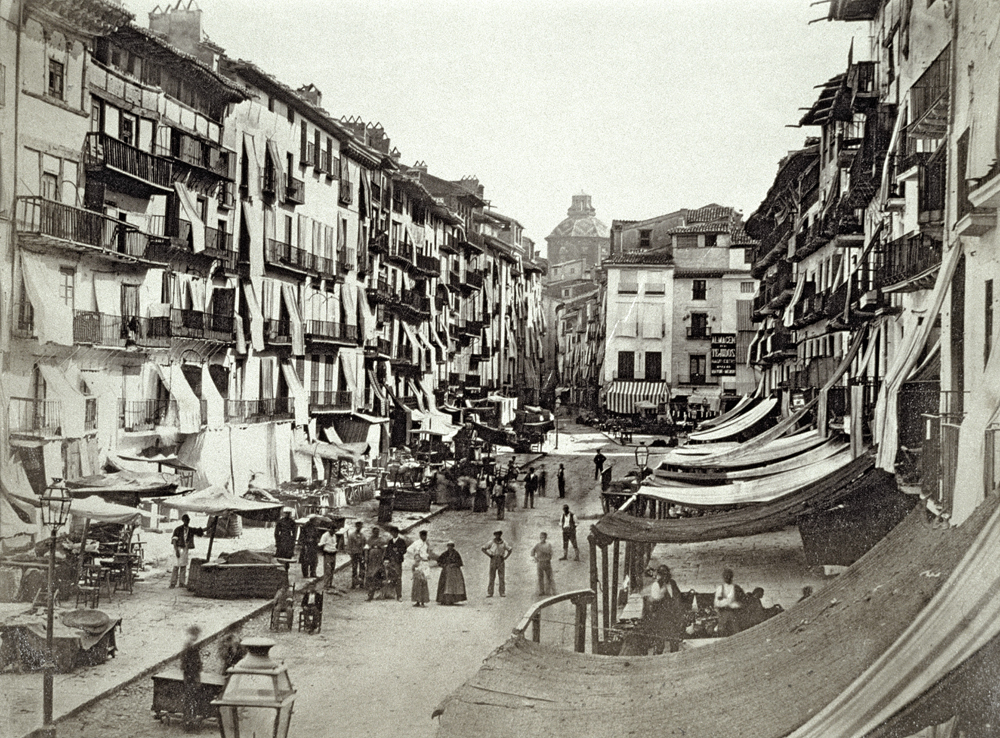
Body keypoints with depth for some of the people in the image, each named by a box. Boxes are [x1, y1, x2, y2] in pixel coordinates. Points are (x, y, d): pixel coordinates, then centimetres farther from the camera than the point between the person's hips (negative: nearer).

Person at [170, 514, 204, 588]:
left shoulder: (191, 530, 10)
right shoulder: (178, 529, -6)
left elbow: (200, 531, 10)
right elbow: (174, 540, -9)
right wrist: (176, 550, -16)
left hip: (186, 549, 5)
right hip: (179, 549, -5)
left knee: (183, 567, 5)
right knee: (176, 566, -8)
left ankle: (181, 583, 8)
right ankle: (173, 583, -5)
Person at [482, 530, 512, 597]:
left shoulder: (503, 543, 5)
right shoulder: (491, 543, 4)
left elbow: (510, 550, 11)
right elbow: (483, 549, 9)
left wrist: (505, 557, 1)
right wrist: (489, 555, -1)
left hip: (501, 561, 1)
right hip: (493, 560, -1)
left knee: (501, 577, -1)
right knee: (492, 576, -4)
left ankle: (502, 592, 2)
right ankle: (490, 592, -2)